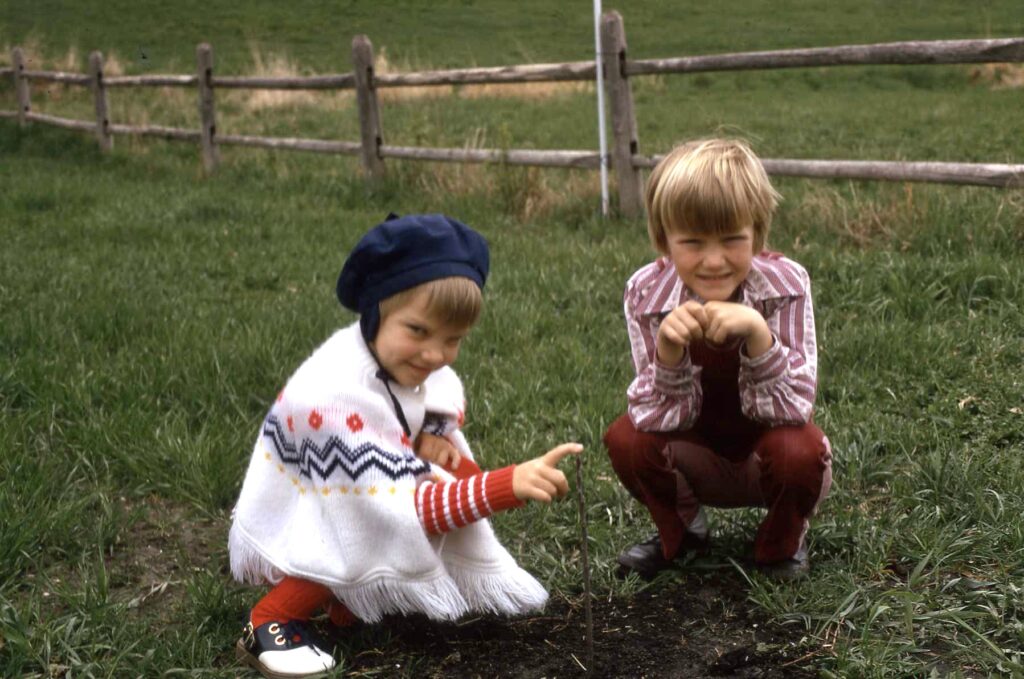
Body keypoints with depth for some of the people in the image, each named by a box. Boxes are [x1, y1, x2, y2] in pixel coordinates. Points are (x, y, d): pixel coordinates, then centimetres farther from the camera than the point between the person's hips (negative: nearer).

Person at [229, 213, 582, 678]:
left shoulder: (400, 356, -11)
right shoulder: (334, 397, -35)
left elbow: (449, 407, 12)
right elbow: (407, 509, -36)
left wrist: (431, 436, -11)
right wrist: (510, 485, -45)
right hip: (289, 535, -8)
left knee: (463, 476, -10)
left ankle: (351, 601, 3)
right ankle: (272, 622, -15)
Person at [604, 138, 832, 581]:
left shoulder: (785, 286, -23)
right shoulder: (646, 294, -20)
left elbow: (791, 407, -27)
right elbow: (661, 418, -21)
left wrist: (757, 333, -44)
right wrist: (668, 348, -40)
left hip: (767, 455, -1)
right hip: (697, 460, 2)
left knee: (797, 449, -32)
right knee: (625, 439, -25)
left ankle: (782, 542, 3)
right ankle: (680, 529, 8)